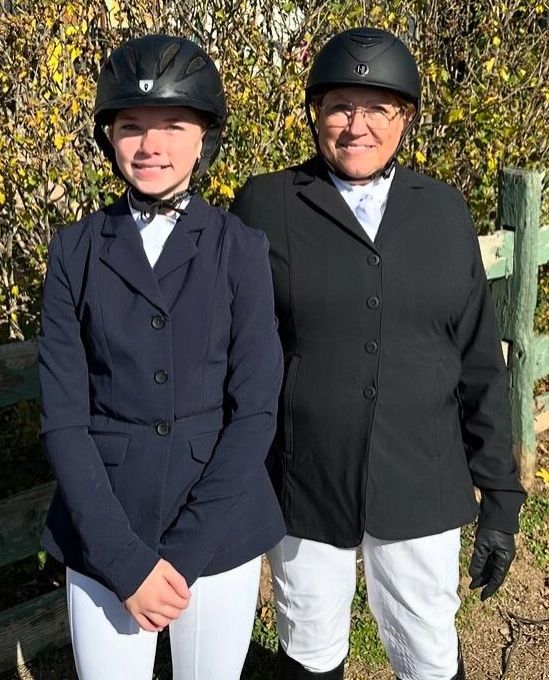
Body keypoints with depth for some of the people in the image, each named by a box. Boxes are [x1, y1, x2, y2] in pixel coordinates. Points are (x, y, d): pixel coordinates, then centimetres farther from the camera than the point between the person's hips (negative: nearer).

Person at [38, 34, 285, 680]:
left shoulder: (241, 248, -5)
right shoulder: (75, 251, -3)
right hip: (103, 540, 1)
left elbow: (255, 408, -7)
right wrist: (128, 559, -12)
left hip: (220, 533, 0)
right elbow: (63, 417, -5)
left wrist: (183, 552, -12)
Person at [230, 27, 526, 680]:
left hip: (421, 487, 2)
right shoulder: (264, 205, -6)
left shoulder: (444, 210, 1)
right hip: (303, 487, -1)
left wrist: (501, 496, 4)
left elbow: (479, 363, 4)